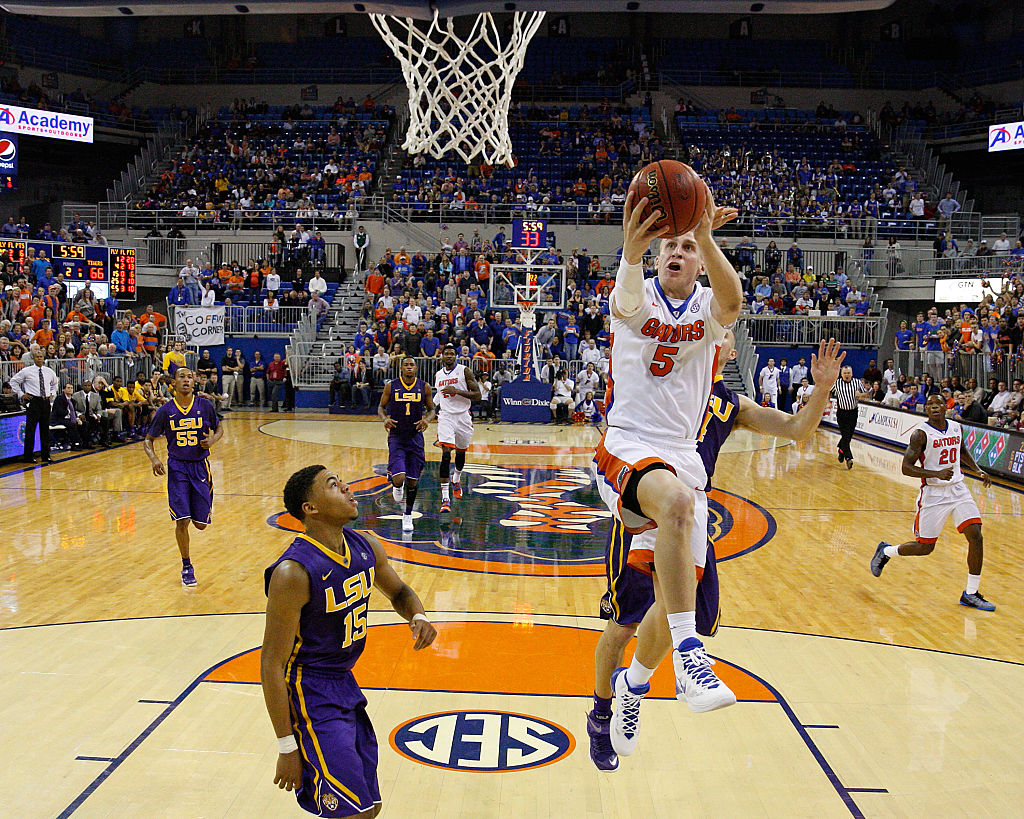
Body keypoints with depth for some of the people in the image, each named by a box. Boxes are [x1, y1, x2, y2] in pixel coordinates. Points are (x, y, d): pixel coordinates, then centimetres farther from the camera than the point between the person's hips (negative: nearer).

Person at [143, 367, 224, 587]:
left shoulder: (205, 405, -3)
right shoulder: (166, 411, -4)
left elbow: (219, 429, 12)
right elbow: (148, 440, 5)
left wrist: (213, 439, -10)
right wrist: (153, 458, -15)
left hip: (200, 467, 1)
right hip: (177, 468, -1)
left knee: (201, 523, 2)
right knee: (182, 520, -9)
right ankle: (187, 567, 9)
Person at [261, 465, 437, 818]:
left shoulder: (367, 547, -2)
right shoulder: (293, 573, -24)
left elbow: (399, 592, 18)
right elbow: (272, 665, -19)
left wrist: (418, 616, -6)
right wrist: (287, 747, -18)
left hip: (345, 684, 8)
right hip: (310, 694, -8)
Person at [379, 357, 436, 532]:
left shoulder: (424, 387, 1)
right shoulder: (391, 386, -2)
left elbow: (431, 409, 10)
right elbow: (381, 407, 7)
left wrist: (427, 419, -12)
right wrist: (385, 418, -14)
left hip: (415, 438, 2)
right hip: (396, 437, -2)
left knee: (412, 481, 6)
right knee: (399, 479, -17)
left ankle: (408, 516, 26)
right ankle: (396, 486, 22)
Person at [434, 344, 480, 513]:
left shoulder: (464, 371, -6)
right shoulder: (438, 375, 8)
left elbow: (477, 395, -12)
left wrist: (456, 391, -21)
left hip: (463, 416, -1)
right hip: (445, 417, 1)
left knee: (461, 452, 18)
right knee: (446, 454, -15)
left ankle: (456, 478, 52)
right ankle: (445, 498, -19)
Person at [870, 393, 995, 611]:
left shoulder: (956, 428, 6)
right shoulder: (921, 434, -13)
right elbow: (906, 467, -17)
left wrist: (977, 471, 12)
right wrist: (936, 474, -27)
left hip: (958, 489, 5)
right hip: (933, 493, -5)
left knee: (976, 537, -7)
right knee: (925, 547, 1)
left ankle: (971, 594, 4)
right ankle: (885, 551, 31)